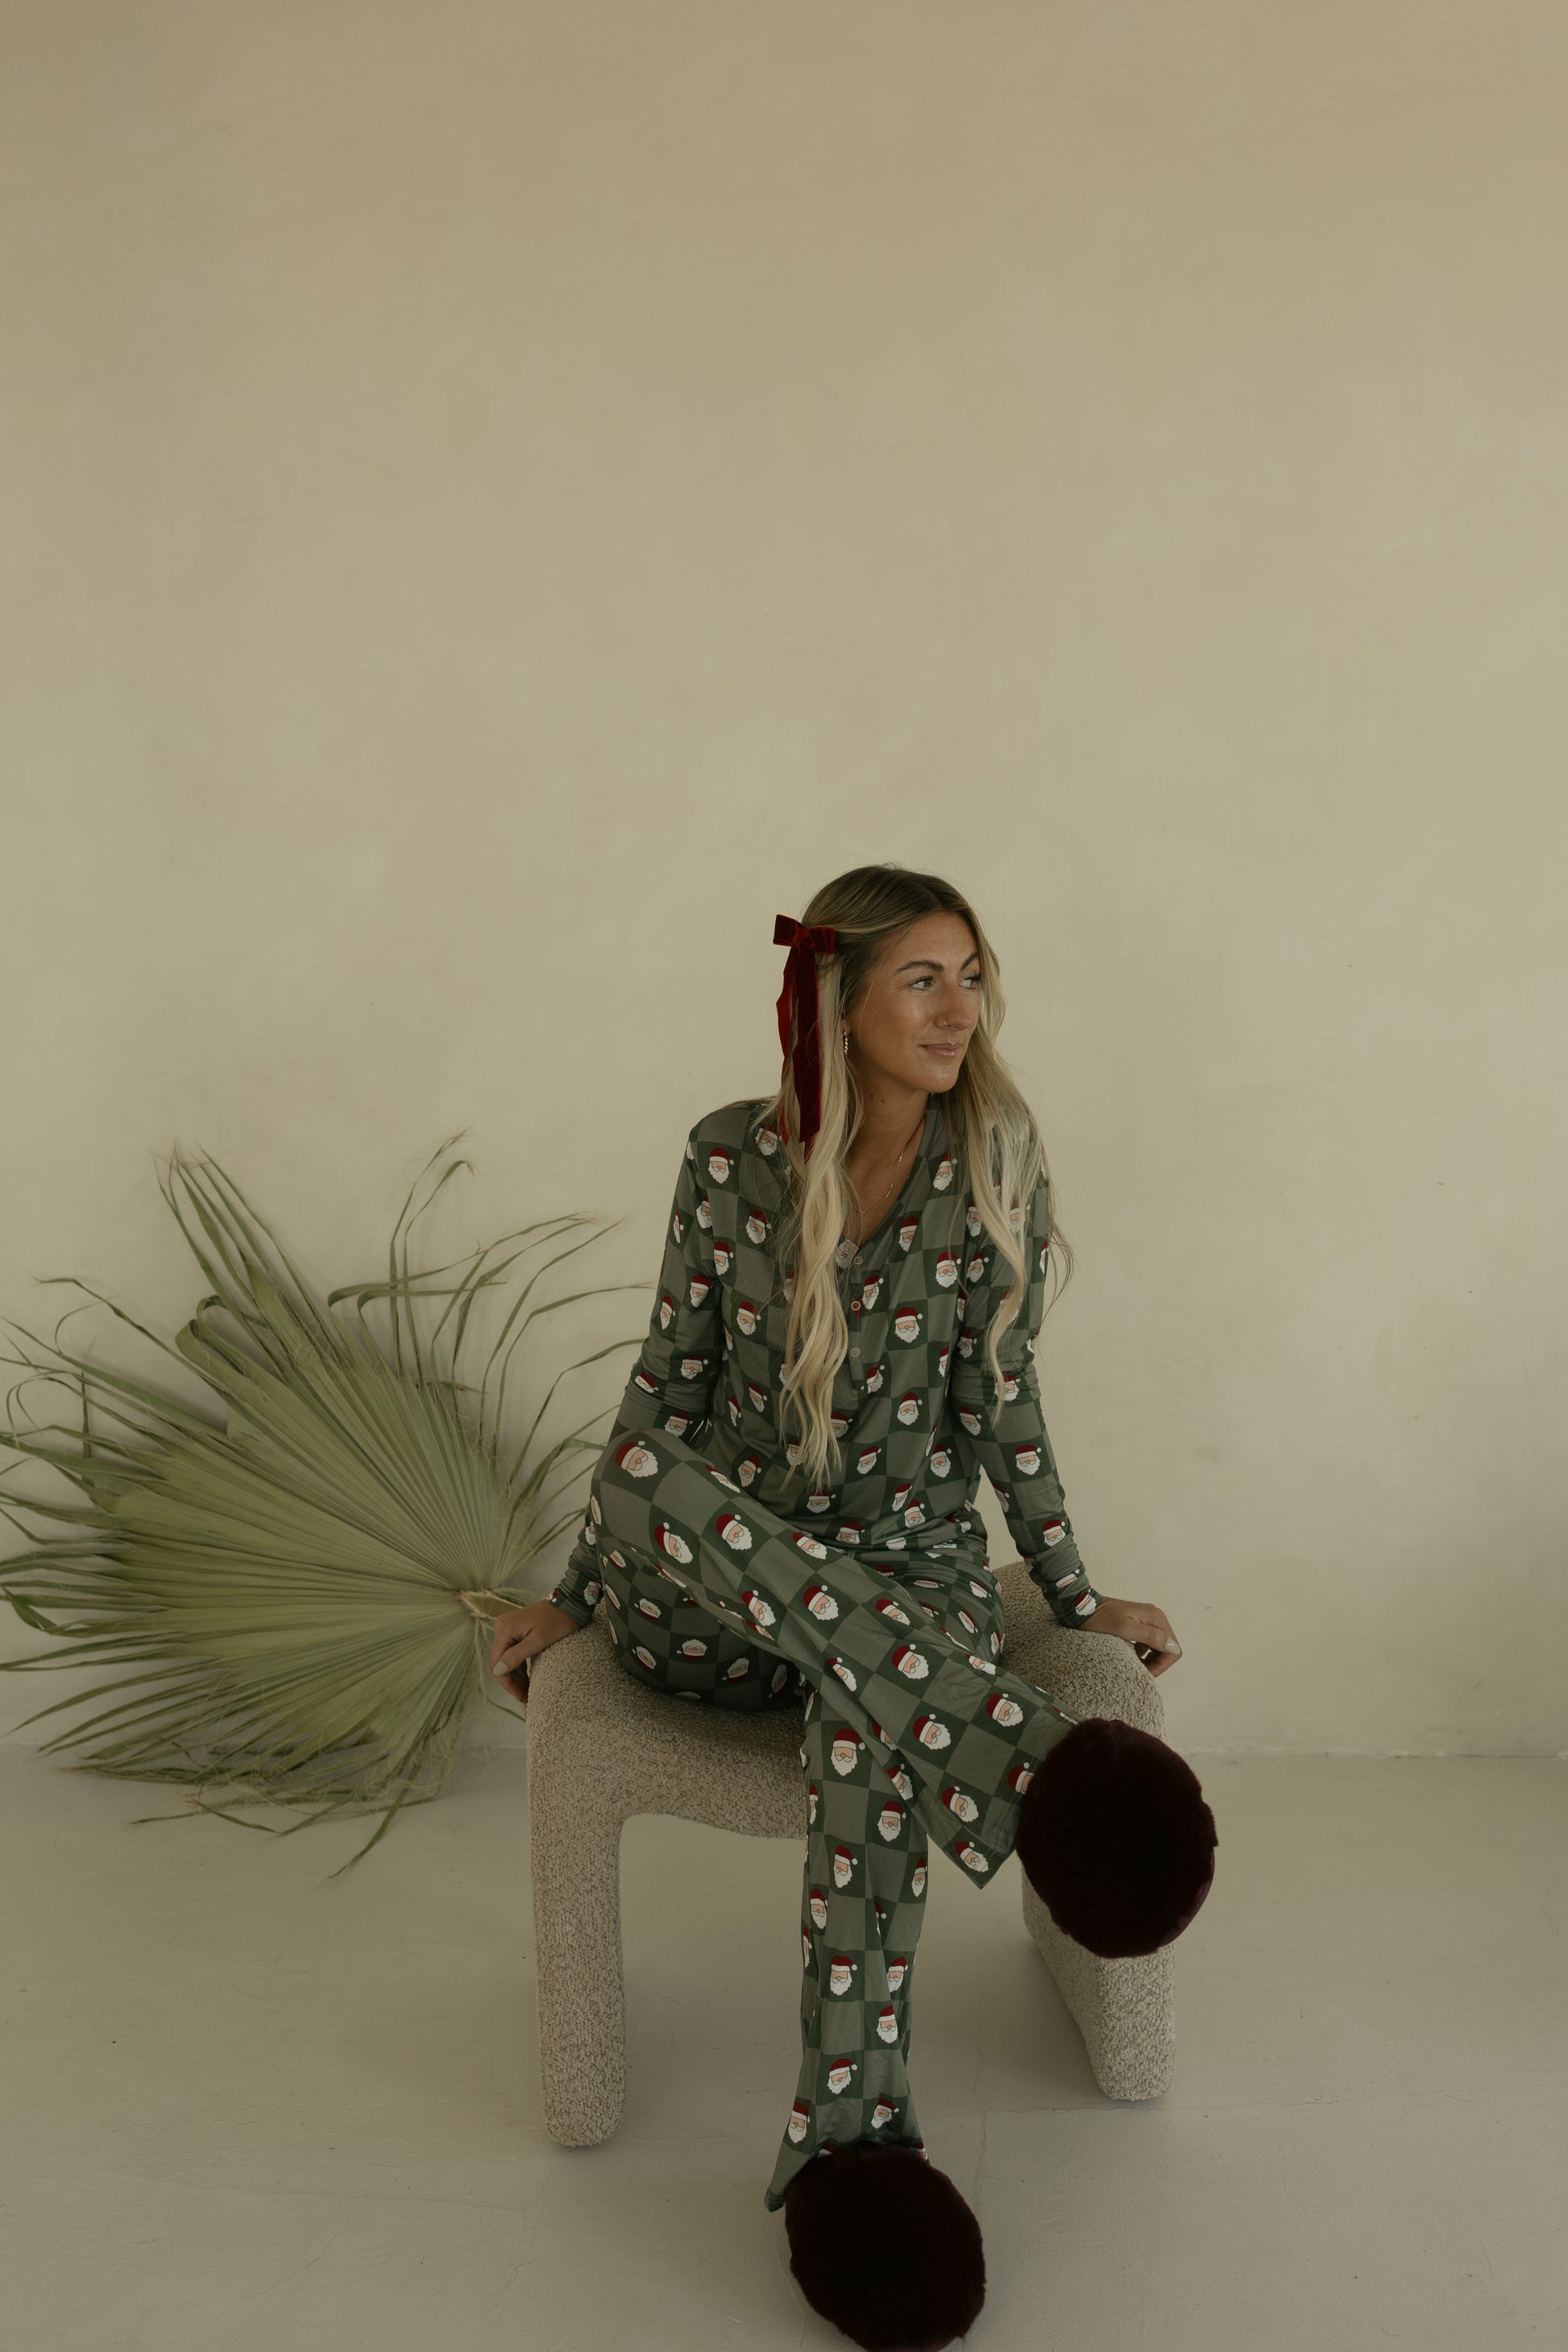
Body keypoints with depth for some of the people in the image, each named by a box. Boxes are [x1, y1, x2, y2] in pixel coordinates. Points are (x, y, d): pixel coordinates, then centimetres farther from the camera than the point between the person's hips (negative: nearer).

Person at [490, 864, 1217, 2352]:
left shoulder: (996, 1157, -3)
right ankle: (1030, 1759, -40)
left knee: (867, 1721, -36)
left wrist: (1075, 1597, 2)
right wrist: (574, 1597, 6)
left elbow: (997, 1396, 2)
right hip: (721, 1580, 1)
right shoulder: (732, 1155, -3)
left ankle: (848, 2135, -29)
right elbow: (670, 1384, 3)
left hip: (912, 1561, -1)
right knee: (644, 1478, -34)